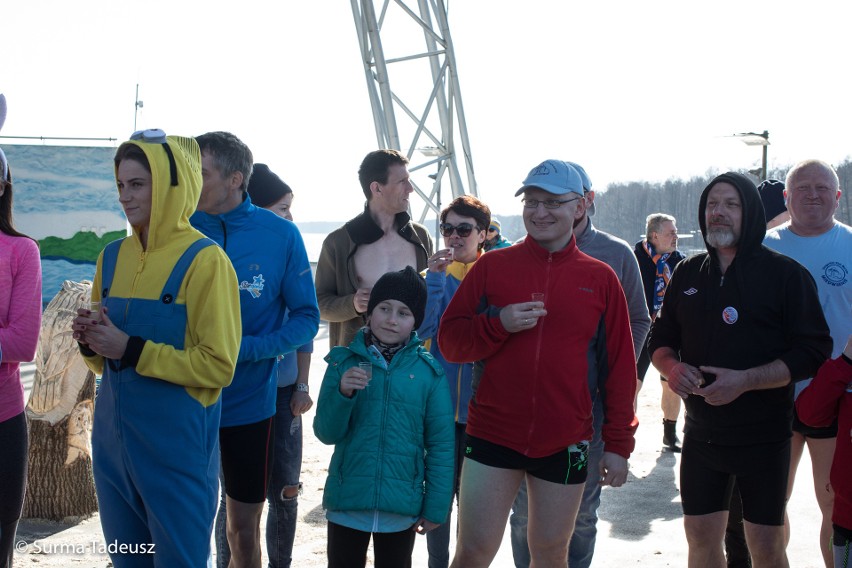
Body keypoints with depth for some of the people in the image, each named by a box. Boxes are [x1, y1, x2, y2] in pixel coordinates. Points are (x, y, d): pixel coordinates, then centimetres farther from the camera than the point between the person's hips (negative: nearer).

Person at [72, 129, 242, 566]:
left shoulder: (205, 260, -12)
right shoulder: (112, 256, 8)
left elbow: (219, 367, -15)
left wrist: (131, 349, -19)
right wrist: (92, 342, -5)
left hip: (177, 444, -6)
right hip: (113, 438, 6)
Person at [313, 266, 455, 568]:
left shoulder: (428, 371, -4)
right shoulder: (344, 362, -2)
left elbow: (441, 444, -1)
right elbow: (326, 433, -4)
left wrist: (436, 506, -2)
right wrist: (343, 393, -20)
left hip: (403, 506, 0)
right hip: (347, 500, 0)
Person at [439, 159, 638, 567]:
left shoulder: (601, 279, 3)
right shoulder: (492, 266, 2)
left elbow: (620, 367, 5)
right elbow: (449, 341, 2)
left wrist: (618, 443, 3)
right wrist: (499, 324, -16)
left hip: (565, 444, 1)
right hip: (492, 437, -1)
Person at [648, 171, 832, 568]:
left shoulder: (786, 273, -6)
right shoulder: (688, 273, 8)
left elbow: (813, 352, -12)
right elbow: (660, 339, 15)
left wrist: (745, 380, -23)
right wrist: (672, 367, -8)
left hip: (764, 436, -4)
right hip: (701, 432, 4)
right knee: (700, 536, 11)